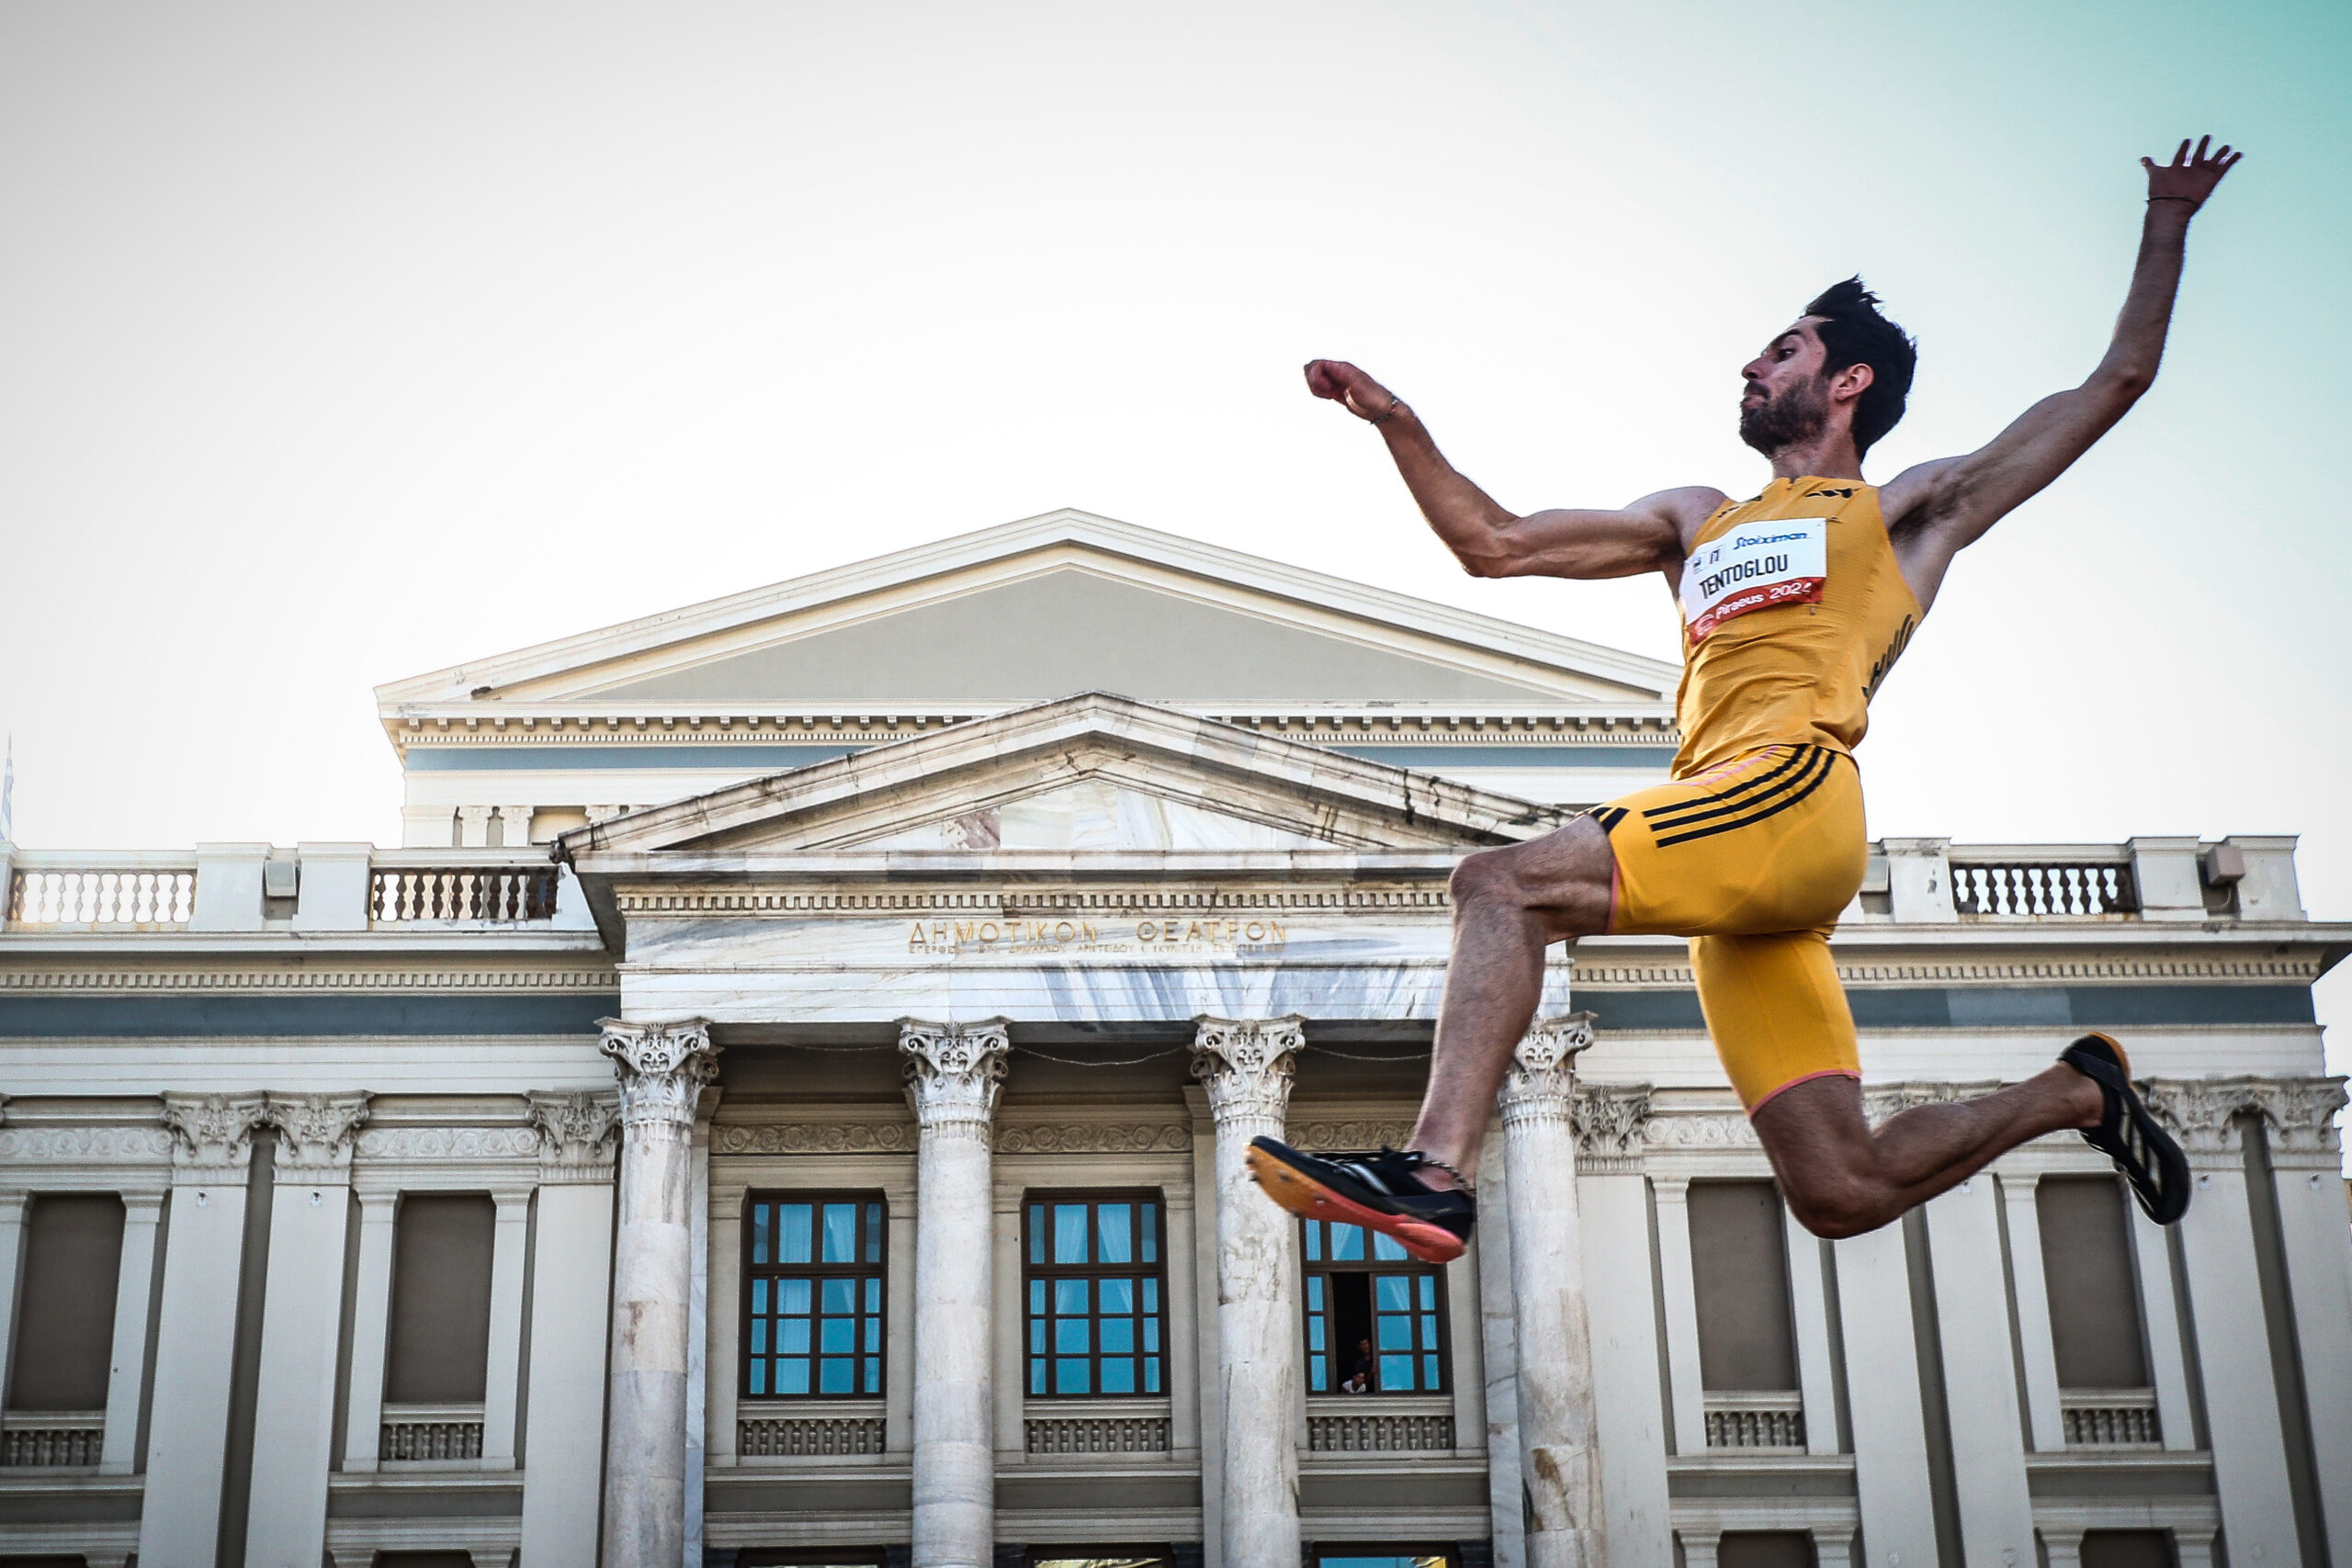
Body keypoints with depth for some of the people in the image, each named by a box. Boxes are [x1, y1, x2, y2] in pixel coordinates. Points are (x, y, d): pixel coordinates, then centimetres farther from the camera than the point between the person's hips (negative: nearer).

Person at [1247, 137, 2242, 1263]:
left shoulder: (1907, 513, 21)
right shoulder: (1696, 522, 35)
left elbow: (2119, 379, 25)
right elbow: (1492, 544, 32)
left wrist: (2165, 225, 26)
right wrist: (1397, 424, 24)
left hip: (1791, 797, -6)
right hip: (1727, 862, 6)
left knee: (1504, 885, -24)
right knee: (1841, 1194, -1)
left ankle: (1434, 1174, -34)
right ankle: (2076, 1091, 21)